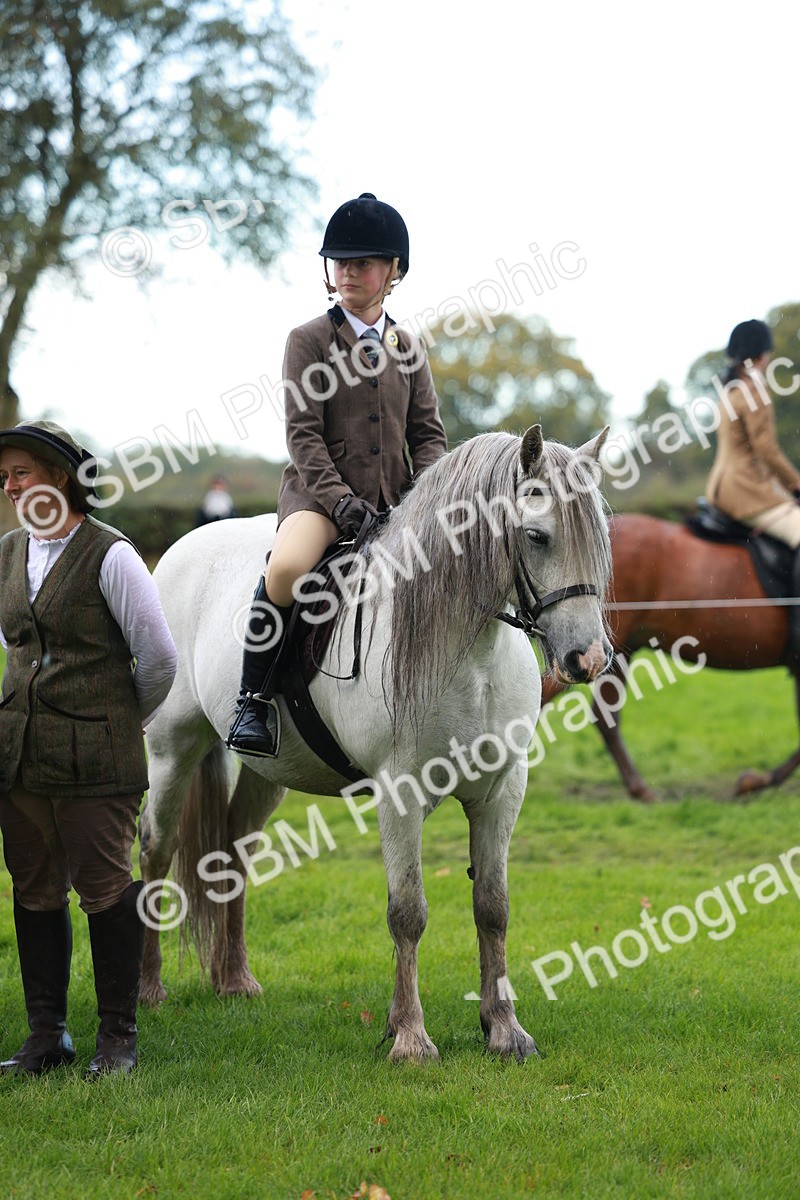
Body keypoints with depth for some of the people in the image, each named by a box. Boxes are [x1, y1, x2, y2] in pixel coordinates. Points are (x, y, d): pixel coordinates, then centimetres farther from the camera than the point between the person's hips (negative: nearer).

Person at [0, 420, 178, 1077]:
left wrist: (118, 722, 5)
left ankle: (119, 1036, 9)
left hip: (95, 758, -6)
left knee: (105, 888, -1)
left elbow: (158, 658, -8)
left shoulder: (109, 555, -11)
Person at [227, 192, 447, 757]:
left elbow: (428, 433, 14)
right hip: (319, 489, -5)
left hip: (395, 499, 5)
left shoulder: (409, 347, 15)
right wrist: (340, 499, -19)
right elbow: (303, 433, -6)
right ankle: (255, 698, -22)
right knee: (286, 569, -35)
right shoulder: (310, 339, 2)